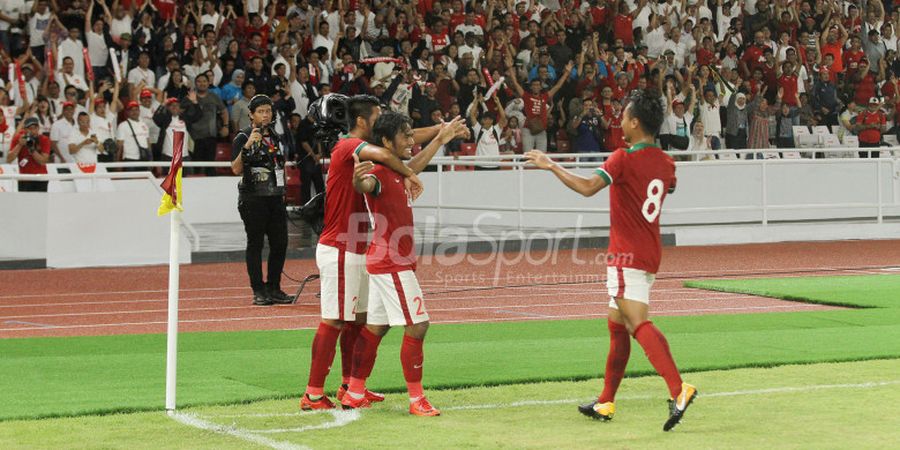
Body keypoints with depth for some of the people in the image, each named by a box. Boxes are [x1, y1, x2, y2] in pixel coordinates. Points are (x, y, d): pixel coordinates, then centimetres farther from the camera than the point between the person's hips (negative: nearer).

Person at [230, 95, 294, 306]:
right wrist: (247, 146, -25)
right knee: (255, 243, -2)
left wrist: (282, 191, 18)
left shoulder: (276, 137, 15)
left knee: (280, 242, 4)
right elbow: (236, 169, -14)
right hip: (253, 199, -6)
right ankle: (258, 291, 0)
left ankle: (274, 288, 13)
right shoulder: (243, 138, -5)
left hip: (275, 197, 6)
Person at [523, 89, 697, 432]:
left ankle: (679, 390, -36)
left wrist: (551, 166, -17)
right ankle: (605, 403, 24)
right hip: (649, 255, 9)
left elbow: (587, 187, -27)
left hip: (627, 256, -9)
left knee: (638, 323, -19)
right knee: (617, 325, 17)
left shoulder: (624, 159, -14)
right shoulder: (665, 163, 10)